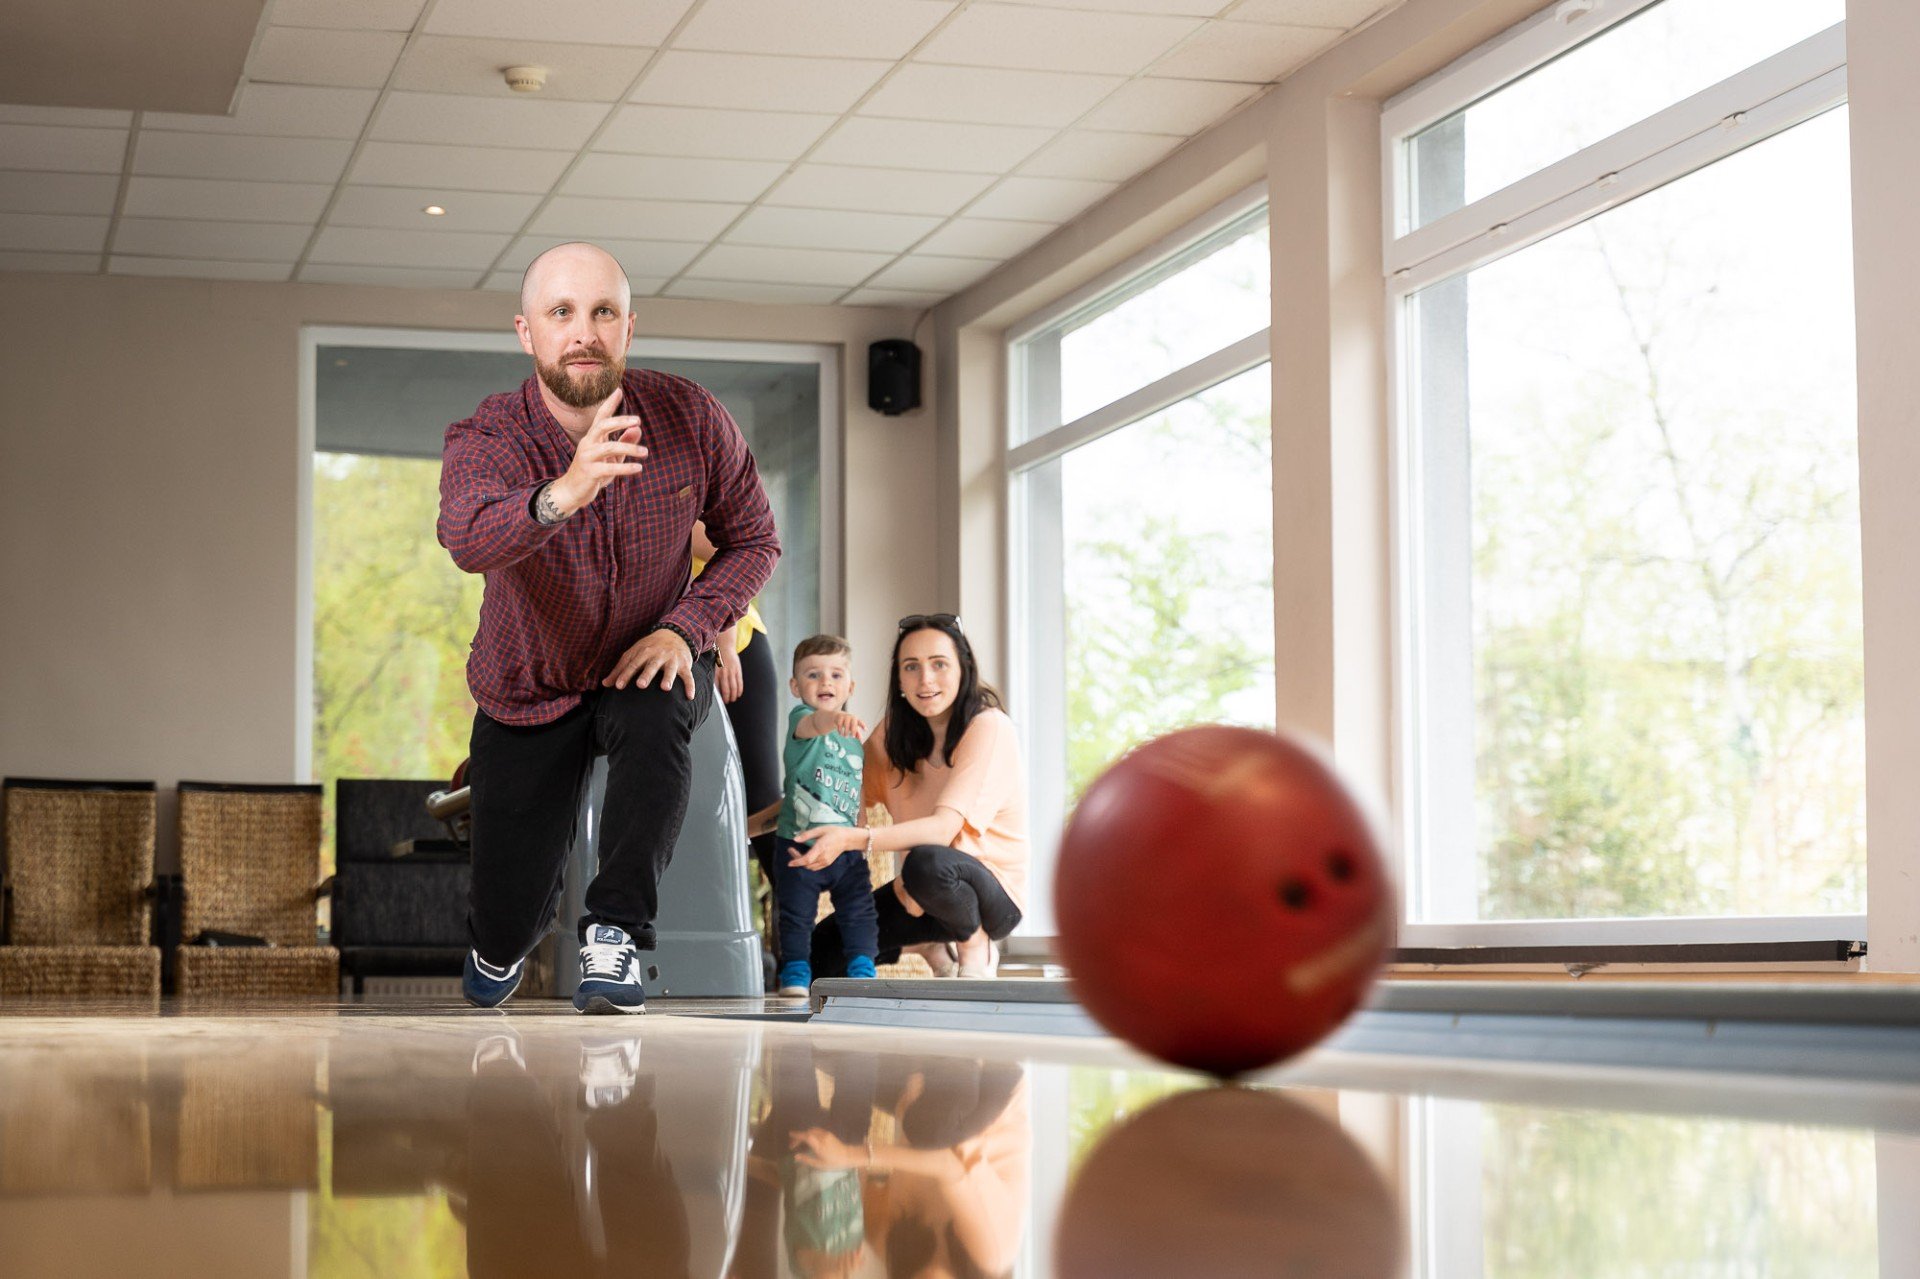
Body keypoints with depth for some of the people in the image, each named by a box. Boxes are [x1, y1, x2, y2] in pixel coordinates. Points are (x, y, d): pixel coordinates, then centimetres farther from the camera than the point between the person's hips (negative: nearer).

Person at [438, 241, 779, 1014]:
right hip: (528, 691, 0)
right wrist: (561, 495, -69)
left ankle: (615, 935, -25)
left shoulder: (692, 420, -18)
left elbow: (752, 540, -4)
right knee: (508, 920, 1)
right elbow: (467, 537, -48)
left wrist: (685, 630, -21)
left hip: (648, 661, 0)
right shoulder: (484, 441, -25)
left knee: (654, 721, -37)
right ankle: (499, 946, 41)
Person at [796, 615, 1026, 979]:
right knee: (818, 954, -1)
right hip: (914, 892, 7)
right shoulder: (896, 731, 3)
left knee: (926, 862, -39)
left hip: (993, 892, -7)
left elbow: (944, 828, -30)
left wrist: (852, 838, -42)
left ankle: (976, 945, -8)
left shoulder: (989, 728, -19)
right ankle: (933, 946, 20)